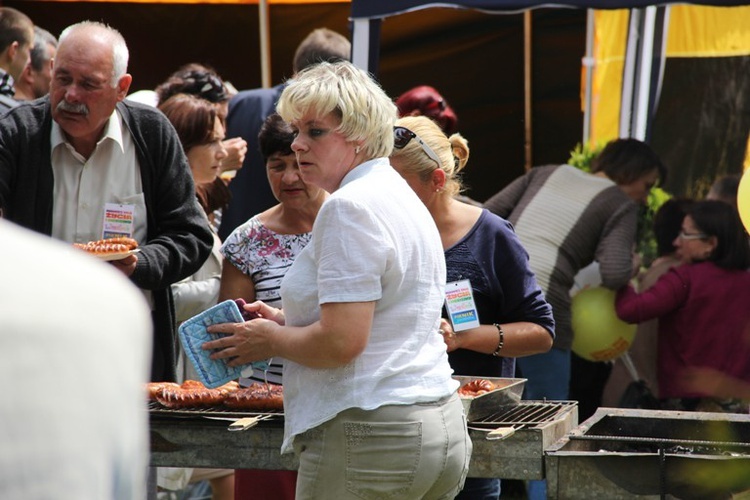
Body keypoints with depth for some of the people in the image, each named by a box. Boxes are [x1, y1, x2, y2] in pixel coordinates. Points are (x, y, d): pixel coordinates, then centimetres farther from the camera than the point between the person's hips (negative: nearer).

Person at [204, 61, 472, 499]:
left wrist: (271, 341, -3)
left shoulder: (350, 207, -13)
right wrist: (287, 323, 17)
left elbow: (341, 342, -20)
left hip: (370, 436, -10)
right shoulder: (402, 197, 18)